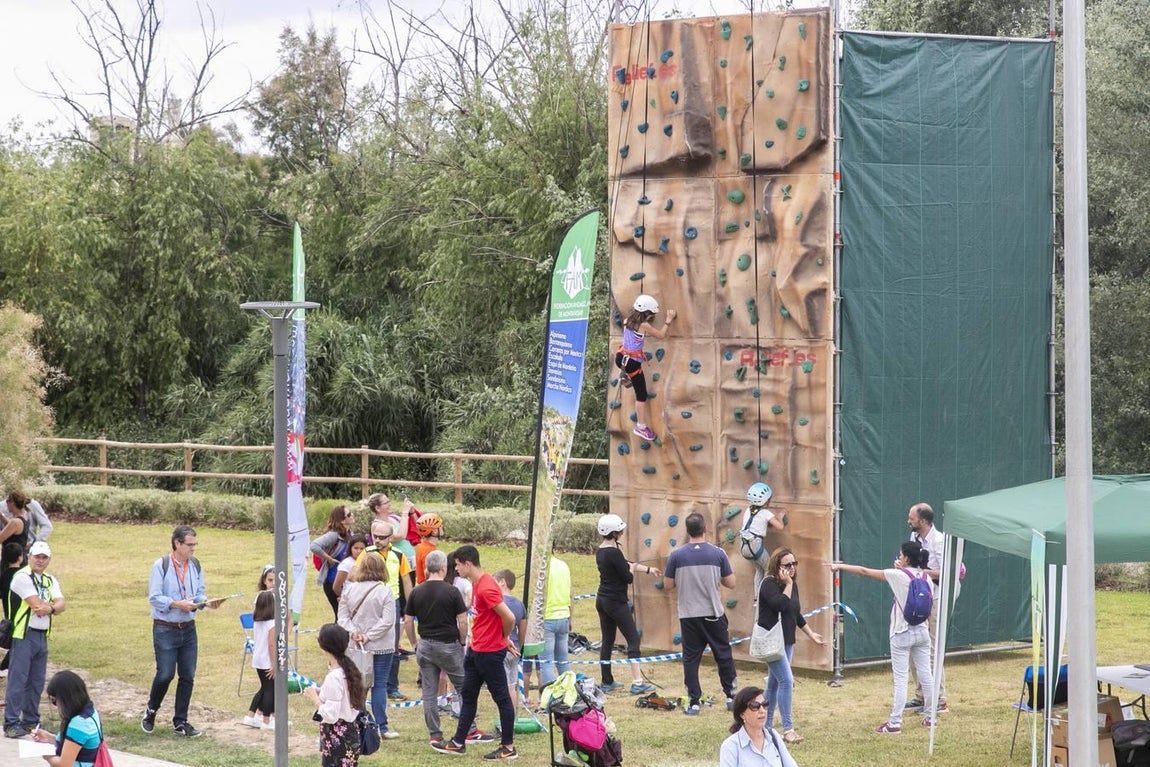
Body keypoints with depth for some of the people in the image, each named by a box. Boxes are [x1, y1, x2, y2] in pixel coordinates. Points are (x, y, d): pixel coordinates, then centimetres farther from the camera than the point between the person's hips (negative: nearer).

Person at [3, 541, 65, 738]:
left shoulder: (50, 580, 15)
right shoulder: (22, 577, -9)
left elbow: (61, 604, 2)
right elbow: (37, 605, -17)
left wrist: (49, 608, -19)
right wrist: (53, 606, 0)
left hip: (42, 635, 7)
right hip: (24, 635, -7)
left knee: (37, 682, 10)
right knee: (17, 680, -8)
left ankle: (31, 720, 18)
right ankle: (11, 723, -7)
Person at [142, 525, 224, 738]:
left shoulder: (195, 566, 6)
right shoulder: (161, 566, -10)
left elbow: (200, 593, 12)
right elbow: (154, 598, -13)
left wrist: (206, 602, -10)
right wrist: (179, 604, -22)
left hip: (188, 628, 5)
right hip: (165, 629, -5)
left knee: (188, 676, 5)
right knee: (165, 674, -6)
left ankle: (180, 722, 16)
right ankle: (150, 712, 20)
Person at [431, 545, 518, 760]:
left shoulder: (486, 588, -23)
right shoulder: (477, 584, 9)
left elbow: (509, 618, -25)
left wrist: (504, 637, -6)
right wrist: (504, 638, 10)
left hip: (490, 652, -10)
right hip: (476, 650, 10)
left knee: (501, 698, 0)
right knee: (468, 695, 16)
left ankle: (508, 748, 8)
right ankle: (458, 742, 24)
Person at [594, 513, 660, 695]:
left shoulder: (600, 551, 8)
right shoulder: (614, 552, -20)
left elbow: (626, 564, 19)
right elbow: (628, 577, -16)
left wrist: (648, 569, 25)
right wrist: (633, 568, 6)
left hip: (602, 599, 9)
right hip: (616, 602, -9)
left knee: (607, 640, 14)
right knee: (633, 639, -4)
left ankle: (607, 682, 19)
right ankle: (637, 683, -9)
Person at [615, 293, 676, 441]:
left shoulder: (628, 321, 1)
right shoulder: (644, 325, -20)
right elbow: (661, 334, -10)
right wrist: (669, 320, -2)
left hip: (621, 357, 7)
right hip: (632, 362, -7)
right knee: (641, 395, 3)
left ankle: (625, 376, 58)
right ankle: (641, 427, 7)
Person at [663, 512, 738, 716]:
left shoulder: (676, 555, -7)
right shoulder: (718, 553, -7)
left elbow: (668, 584, -1)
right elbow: (731, 583, -2)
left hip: (688, 615, 0)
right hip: (713, 614, 0)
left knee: (691, 658, 6)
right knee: (723, 655, 14)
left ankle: (694, 702, 5)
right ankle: (731, 696, 21)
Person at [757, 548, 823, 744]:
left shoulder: (792, 584, 11)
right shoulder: (769, 584, -15)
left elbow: (796, 614, 21)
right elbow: (780, 605, -29)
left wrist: (811, 634, 23)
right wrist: (788, 585, -21)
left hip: (787, 641, 9)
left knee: (775, 682, 14)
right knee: (786, 681, -15)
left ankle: (767, 725, 23)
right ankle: (788, 729, -15)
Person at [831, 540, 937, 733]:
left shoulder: (899, 575, -13)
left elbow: (865, 571, -9)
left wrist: (840, 566, 1)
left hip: (902, 634, -5)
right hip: (922, 632, 5)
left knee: (900, 679, -5)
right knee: (926, 674, 11)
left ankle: (895, 723, -4)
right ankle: (930, 717, 18)